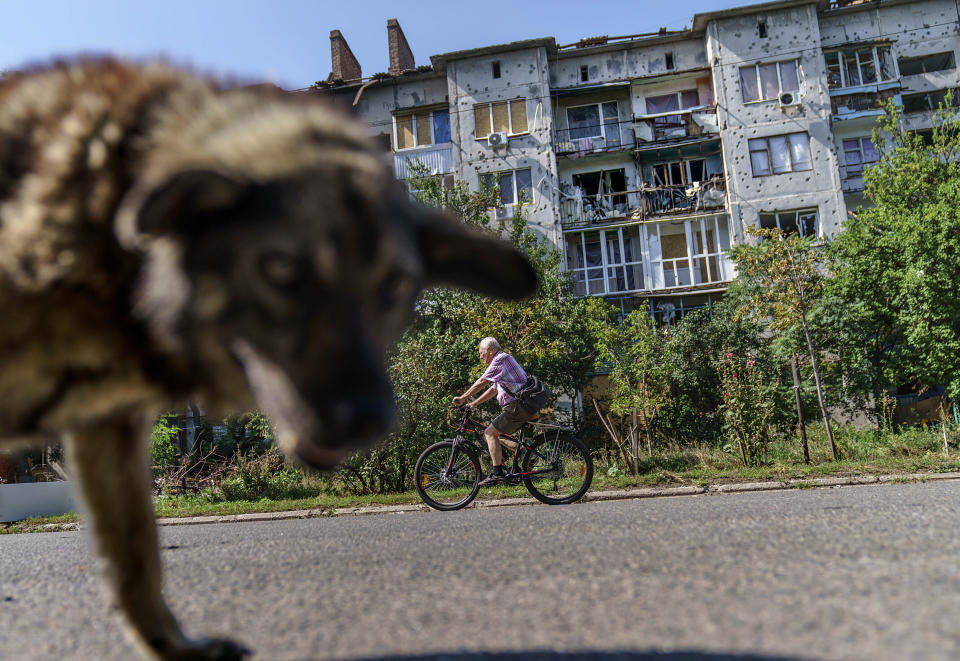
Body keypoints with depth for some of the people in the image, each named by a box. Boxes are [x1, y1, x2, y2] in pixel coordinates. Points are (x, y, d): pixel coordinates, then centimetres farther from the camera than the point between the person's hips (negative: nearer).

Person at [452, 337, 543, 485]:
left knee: (490, 433, -10)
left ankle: (497, 473, -13)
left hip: (519, 405, -10)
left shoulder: (501, 359, -9)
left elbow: (481, 383, -14)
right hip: (526, 406, 10)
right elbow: (493, 389, 27)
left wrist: (462, 399, -6)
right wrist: (473, 404, 23)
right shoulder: (504, 359, 24)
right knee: (498, 434, 16)